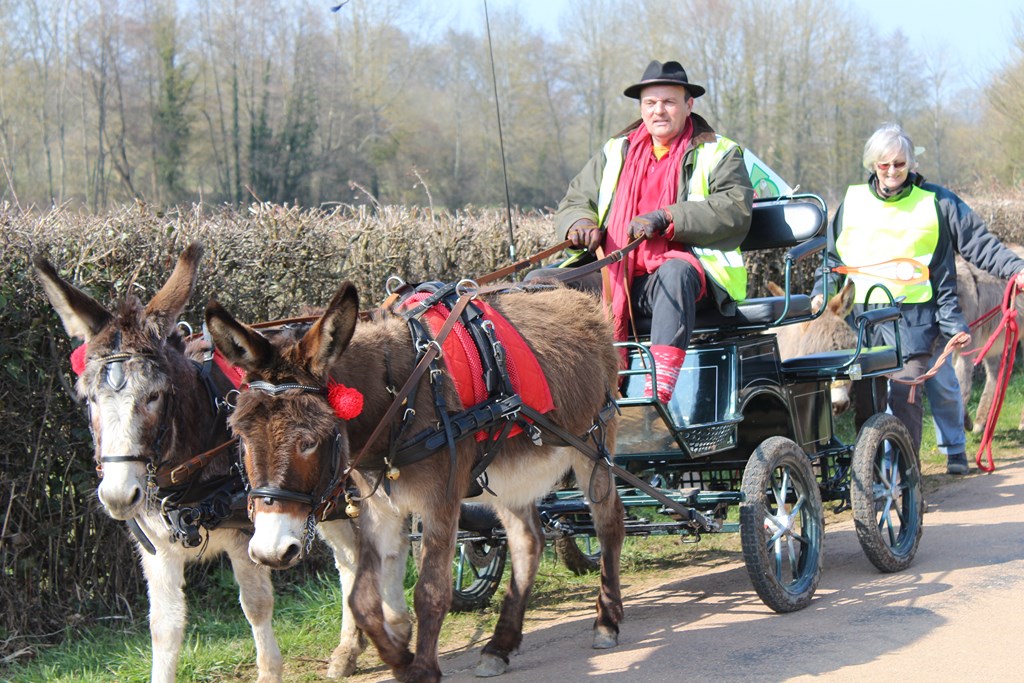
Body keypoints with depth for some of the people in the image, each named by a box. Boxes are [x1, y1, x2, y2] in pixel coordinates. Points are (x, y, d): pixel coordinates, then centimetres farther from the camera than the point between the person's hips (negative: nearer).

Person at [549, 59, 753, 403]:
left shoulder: (719, 153, 9)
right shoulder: (614, 153, 22)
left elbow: (736, 209, -9)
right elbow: (573, 202, 22)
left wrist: (664, 218, -20)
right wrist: (580, 224, -5)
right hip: (614, 277, 4)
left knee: (674, 272, -41)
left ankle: (660, 385, -52)